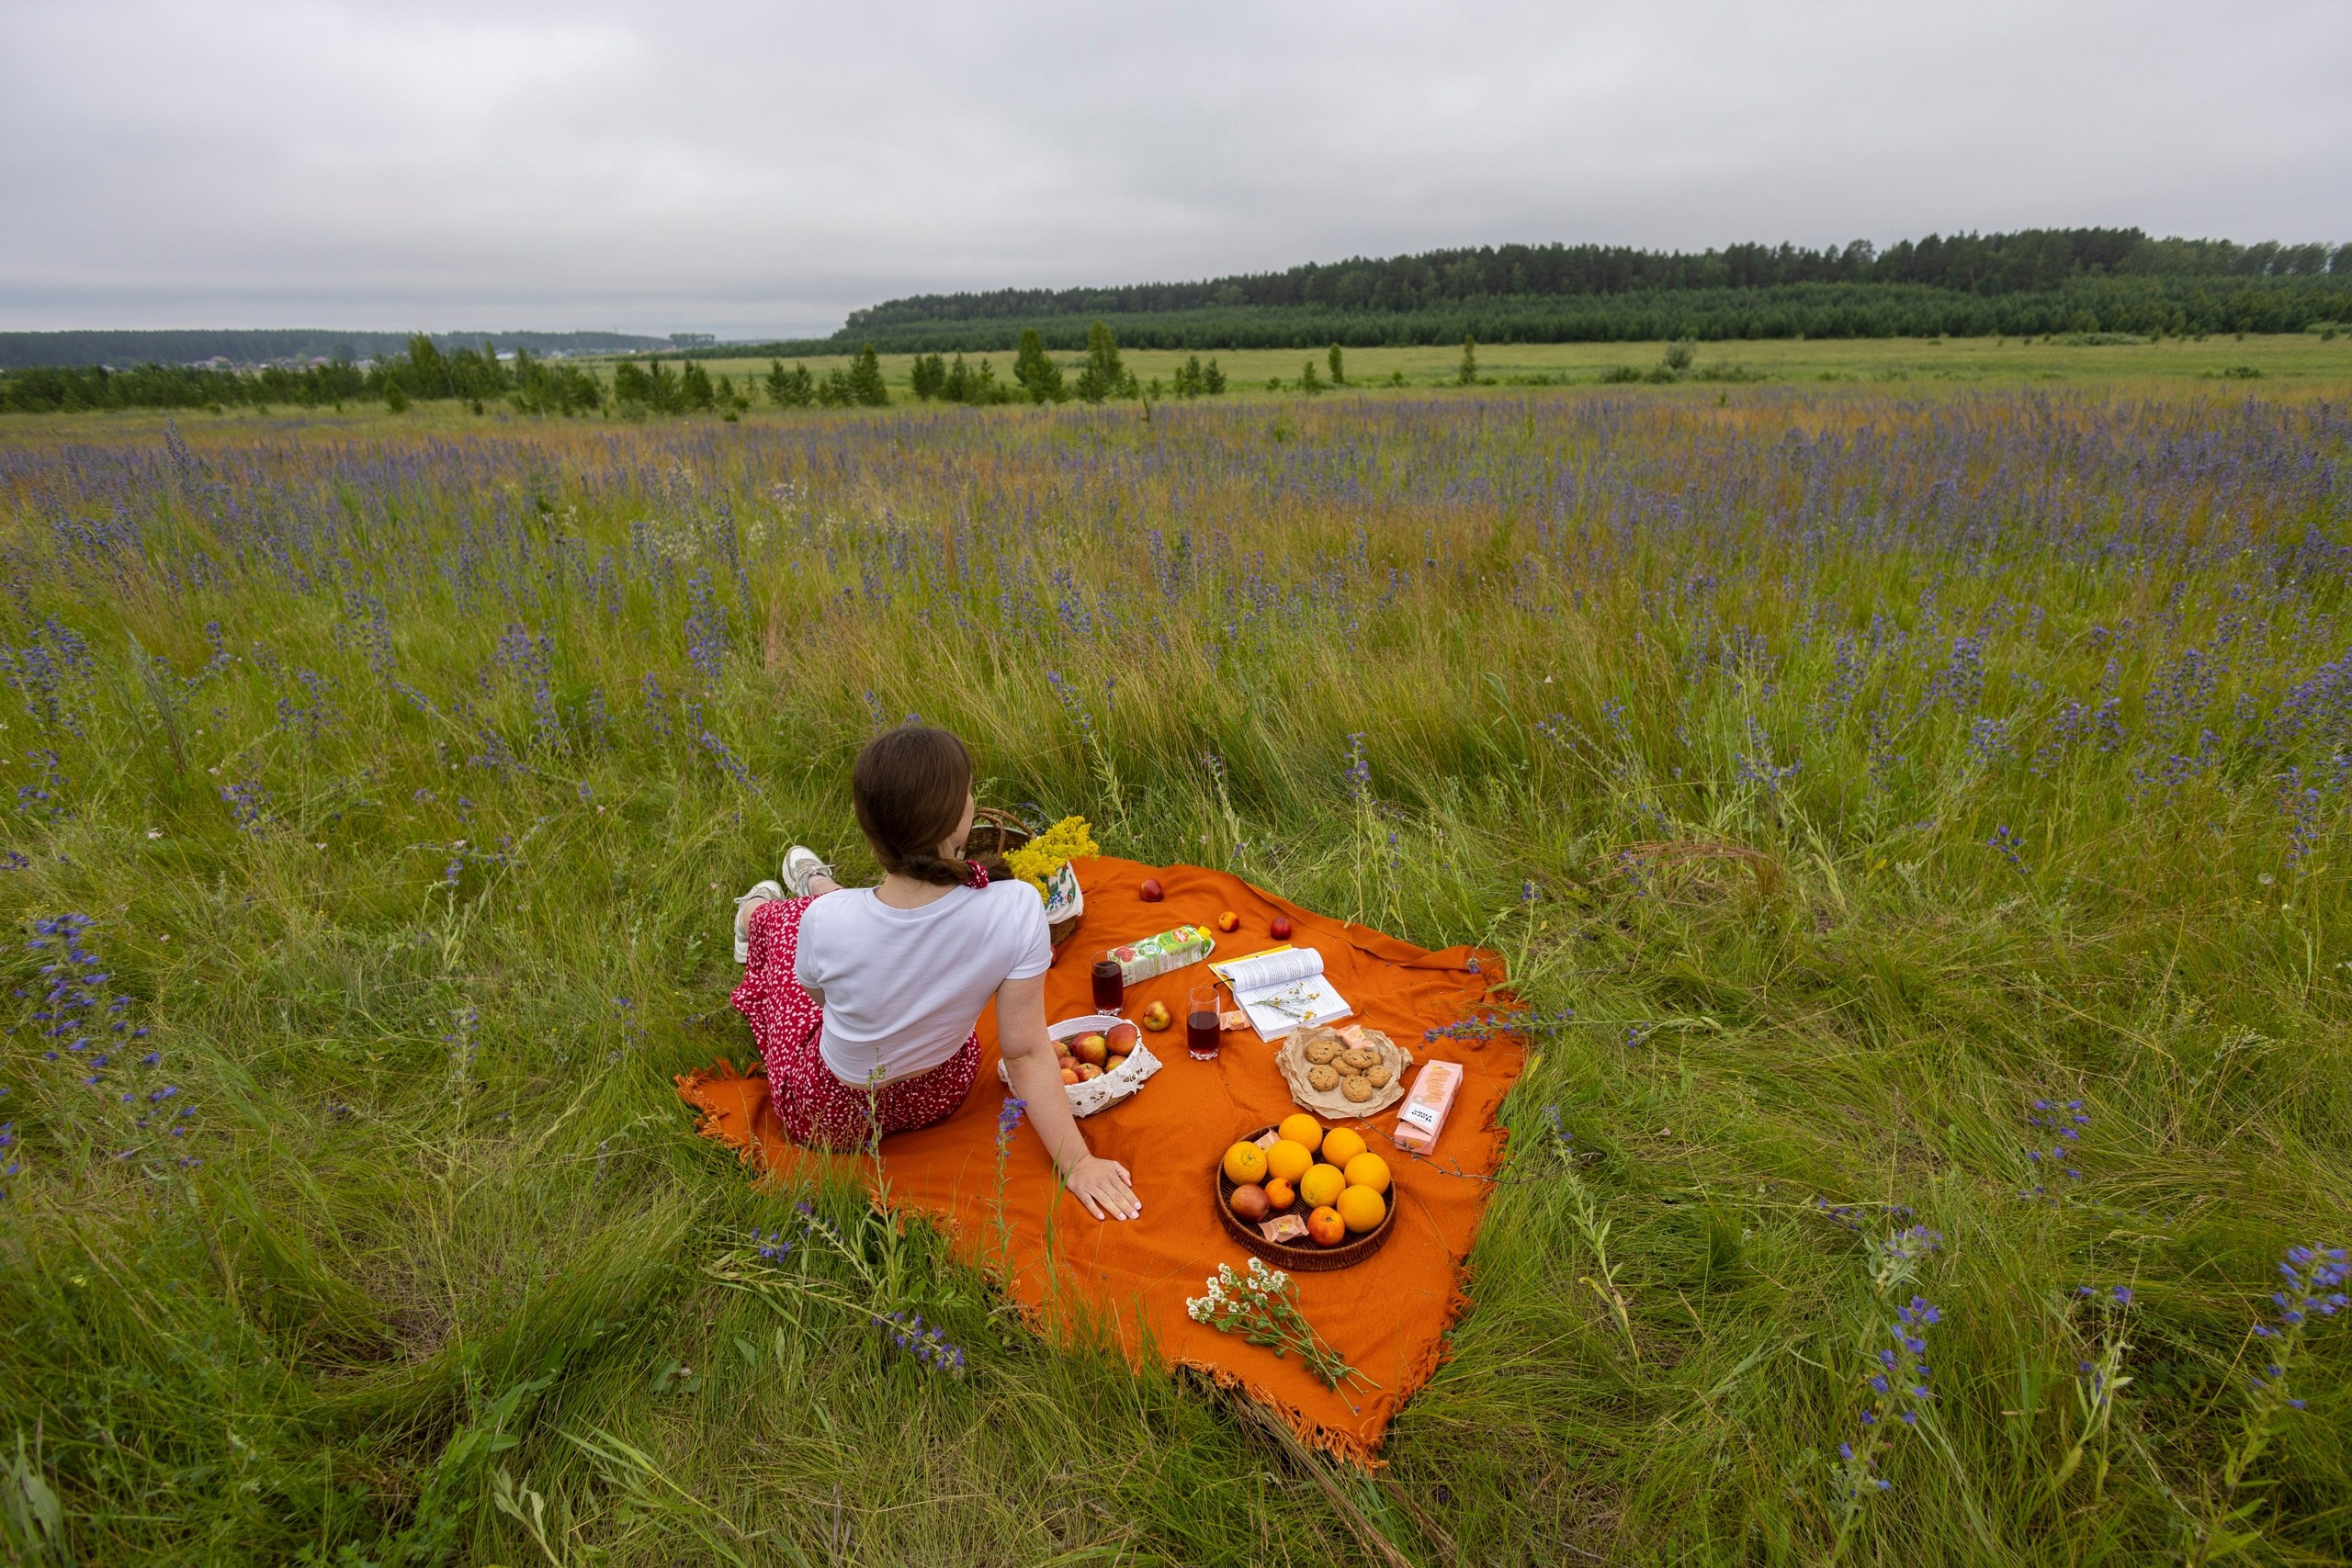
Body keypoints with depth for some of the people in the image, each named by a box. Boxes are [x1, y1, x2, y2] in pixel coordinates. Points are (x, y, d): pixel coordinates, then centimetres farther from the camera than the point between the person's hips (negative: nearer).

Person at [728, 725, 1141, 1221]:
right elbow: (1027, 1052, -26)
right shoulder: (1017, 908, -33)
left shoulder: (828, 923, -34)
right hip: (939, 1095, 2)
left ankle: (754, 916, 63)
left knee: (778, 917, 25)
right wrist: (1077, 1162, -16)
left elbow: (822, 997, -10)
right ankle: (818, 888, 59)